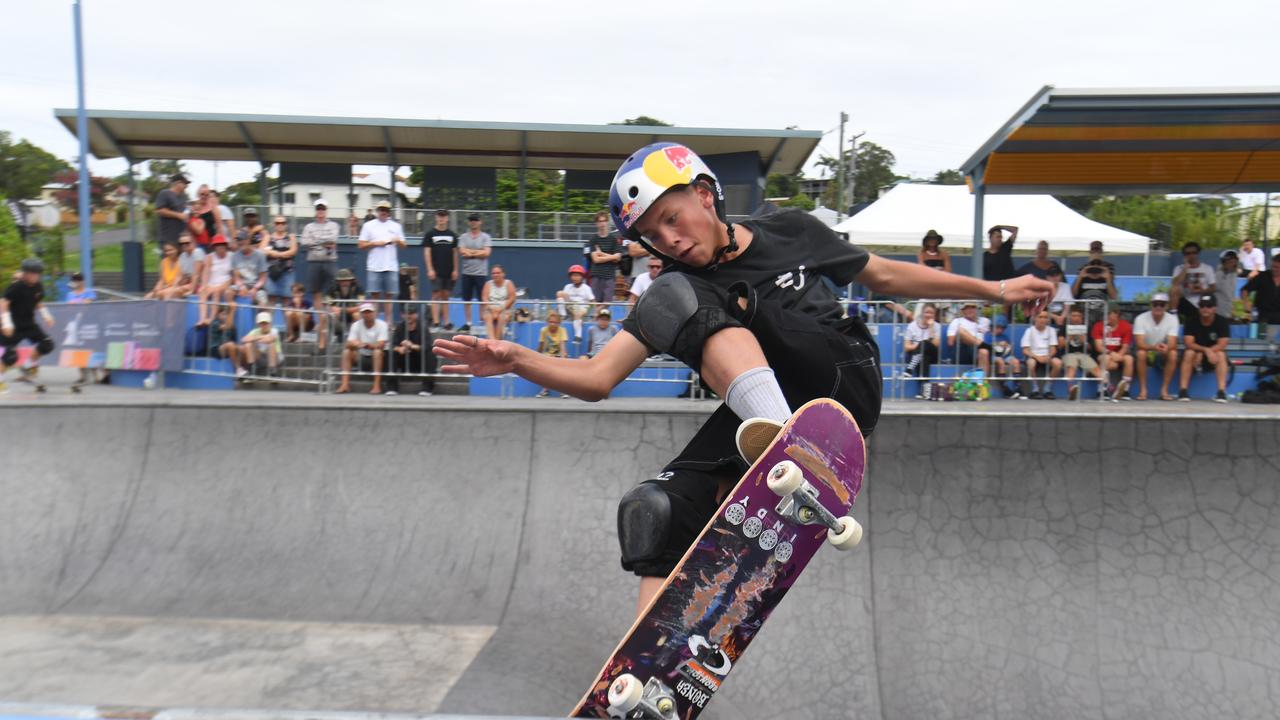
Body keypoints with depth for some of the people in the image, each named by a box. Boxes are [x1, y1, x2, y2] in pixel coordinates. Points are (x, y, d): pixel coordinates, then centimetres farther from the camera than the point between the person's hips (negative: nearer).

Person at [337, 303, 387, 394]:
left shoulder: (381, 325, -14)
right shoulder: (356, 325, -4)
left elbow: (381, 345, -26)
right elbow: (349, 344, -14)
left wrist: (366, 344, -43)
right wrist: (355, 344, -38)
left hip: (378, 357, -4)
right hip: (362, 357, 4)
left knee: (377, 351, -34)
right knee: (347, 351, -19)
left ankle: (377, 386, -35)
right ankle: (345, 385, -21)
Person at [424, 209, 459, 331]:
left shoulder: (452, 235, 9)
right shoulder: (431, 234, 0)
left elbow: (455, 253, 11)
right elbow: (427, 252, -3)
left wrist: (455, 270, 5)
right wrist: (430, 269, -10)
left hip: (449, 271, 3)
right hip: (436, 271, -3)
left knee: (446, 296, 8)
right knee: (436, 295, -5)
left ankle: (446, 322, 12)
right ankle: (435, 322, -5)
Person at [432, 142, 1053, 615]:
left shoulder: (789, 233, 2)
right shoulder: (671, 288, -1)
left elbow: (886, 275, 15)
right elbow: (596, 379, -10)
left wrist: (993, 289, 18)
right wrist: (516, 360, -28)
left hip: (846, 386, -2)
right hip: (756, 412, 3)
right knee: (655, 510, -22)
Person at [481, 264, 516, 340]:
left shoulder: (508, 283, 6)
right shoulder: (488, 284, 12)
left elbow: (512, 299, -4)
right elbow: (484, 298, 2)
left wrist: (501, 308, -14)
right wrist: (492, 309, -16)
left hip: (505, 309, -1)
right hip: (490, 309, 1)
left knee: (501, 318, -35)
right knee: (488, 317, -32)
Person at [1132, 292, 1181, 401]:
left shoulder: (1172, 319, -10)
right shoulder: (1140, 319, -16)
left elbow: (1173, 344, -20)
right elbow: (1139, 344, -25)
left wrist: (1166, 347, -46)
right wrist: (1154, 347, -46)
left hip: (1163, 355, 2)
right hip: (1147, 351, -2)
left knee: (1173, 354, -30)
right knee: (1141, 353, -35)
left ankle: (1164, 390, -21)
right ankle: (1143, 390, -26)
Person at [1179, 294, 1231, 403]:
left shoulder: (1222, 322, -11)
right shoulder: (1192, 322, -11)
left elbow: (1222, 345, -20)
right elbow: (1189, 344, -20)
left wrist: (1201, 353, -31)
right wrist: (1206, 350, -37)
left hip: (1212, 357, 0)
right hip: (1196, 356, 0)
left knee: (1221, 355, -31)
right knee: (1189, 353, -31)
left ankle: (1222, 392, -34)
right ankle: (1182, 391, -32)